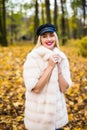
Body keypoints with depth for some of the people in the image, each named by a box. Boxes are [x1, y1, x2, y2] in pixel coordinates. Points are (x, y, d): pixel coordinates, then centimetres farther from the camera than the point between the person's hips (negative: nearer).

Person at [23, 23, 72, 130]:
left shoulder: (61, 57, 0)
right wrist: (50, 66, -22)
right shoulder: (33, 57, -15)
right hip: (38, 113, -4)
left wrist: (58, 67, -16)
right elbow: (35, 88, -21)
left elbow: (64, 88, -4)